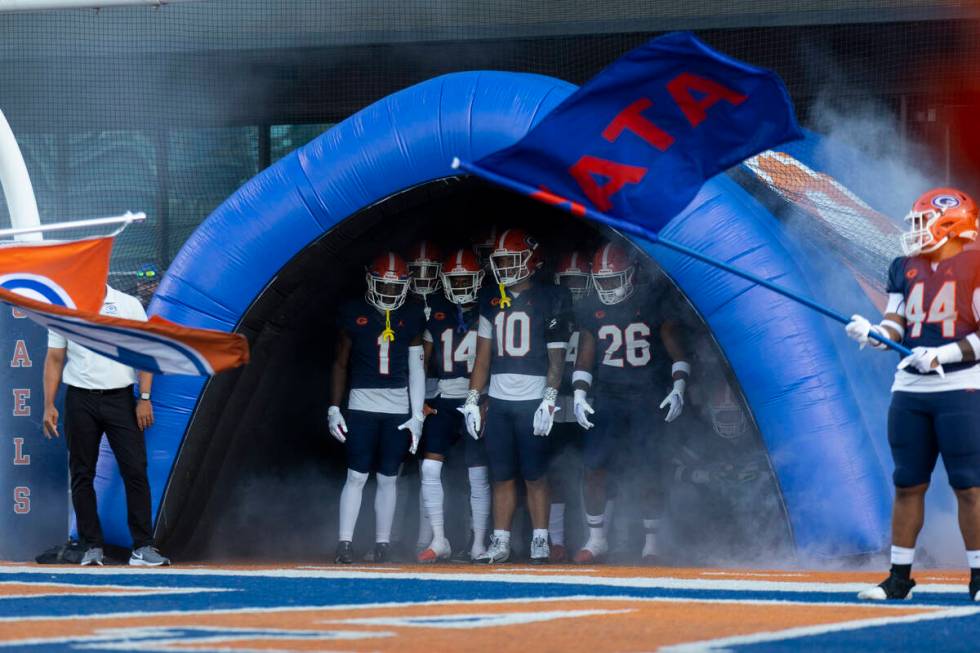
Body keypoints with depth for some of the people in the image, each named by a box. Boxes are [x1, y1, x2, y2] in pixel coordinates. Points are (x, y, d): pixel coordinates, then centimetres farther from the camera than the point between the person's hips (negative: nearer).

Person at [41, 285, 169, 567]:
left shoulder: (129, 305, 3)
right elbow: (54, 359, 8)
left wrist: (144, 398, -7)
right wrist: (49, 405, 1)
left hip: (120, 398, -1)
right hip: (80, 400, 1)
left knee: (135, 471, -6)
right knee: (82, 475, 3)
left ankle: (143, 548, -4)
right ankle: (92, 547, 10)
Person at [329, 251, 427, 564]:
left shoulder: (411, 316, 4)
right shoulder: (353, 313, 0)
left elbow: (416, 369, 5)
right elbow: (340, 363, 6)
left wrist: (417, 415, 1)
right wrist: (333, 408, 0)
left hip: (399, 407, 2)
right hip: (362, 405, -1)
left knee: (388, 479, 6)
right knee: (357, 476, -6)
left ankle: (382, 544, 12)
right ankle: (344, 543, -4)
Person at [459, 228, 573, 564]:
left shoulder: (550, 299, -1)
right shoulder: (491, 301, 13)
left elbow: (556, 357, -5)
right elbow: (483, 356, 15)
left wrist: (549, 400, -13)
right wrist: (473, 400, 8)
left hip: (532, 400, -5)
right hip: (498, 400, 5)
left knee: (534, 474, -2)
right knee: (501, 475, 6)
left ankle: (540, 542, 5)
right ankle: (500, 543, 10)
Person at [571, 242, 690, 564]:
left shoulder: (651, 306, -2)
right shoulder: (592, 312, 6)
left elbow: (676, 351, 1)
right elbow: (584, 360, 10)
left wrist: (678, 388, -10)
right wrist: (579, 395, -3)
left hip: (645, 401, -2)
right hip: (606, 401, 2)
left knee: (651, 473, -3)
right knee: (593, 469, -6)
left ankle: (651, 541, 9)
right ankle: (596, 539, 7)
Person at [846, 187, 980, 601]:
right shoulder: (904, 269, 12)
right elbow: (895, 325, 9)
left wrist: (943, 354, -19)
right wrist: (873, 334, -12)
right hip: (910, 389, 6)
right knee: (907, 485, 8)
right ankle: (899, 576, 14)